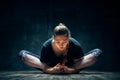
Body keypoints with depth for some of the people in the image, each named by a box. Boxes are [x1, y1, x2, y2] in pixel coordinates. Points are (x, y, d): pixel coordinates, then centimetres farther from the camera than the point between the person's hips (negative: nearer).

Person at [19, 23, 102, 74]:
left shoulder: (76, 45, -29)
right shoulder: (46, 46, -28)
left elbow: (79, 63, -16)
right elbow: (44, 67, -17)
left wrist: (71, 70, -38)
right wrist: (51, 70, -41)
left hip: (71, 68, 0)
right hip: (52, 67, 1)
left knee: (97, 52, -23)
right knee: (23, 54, -20)